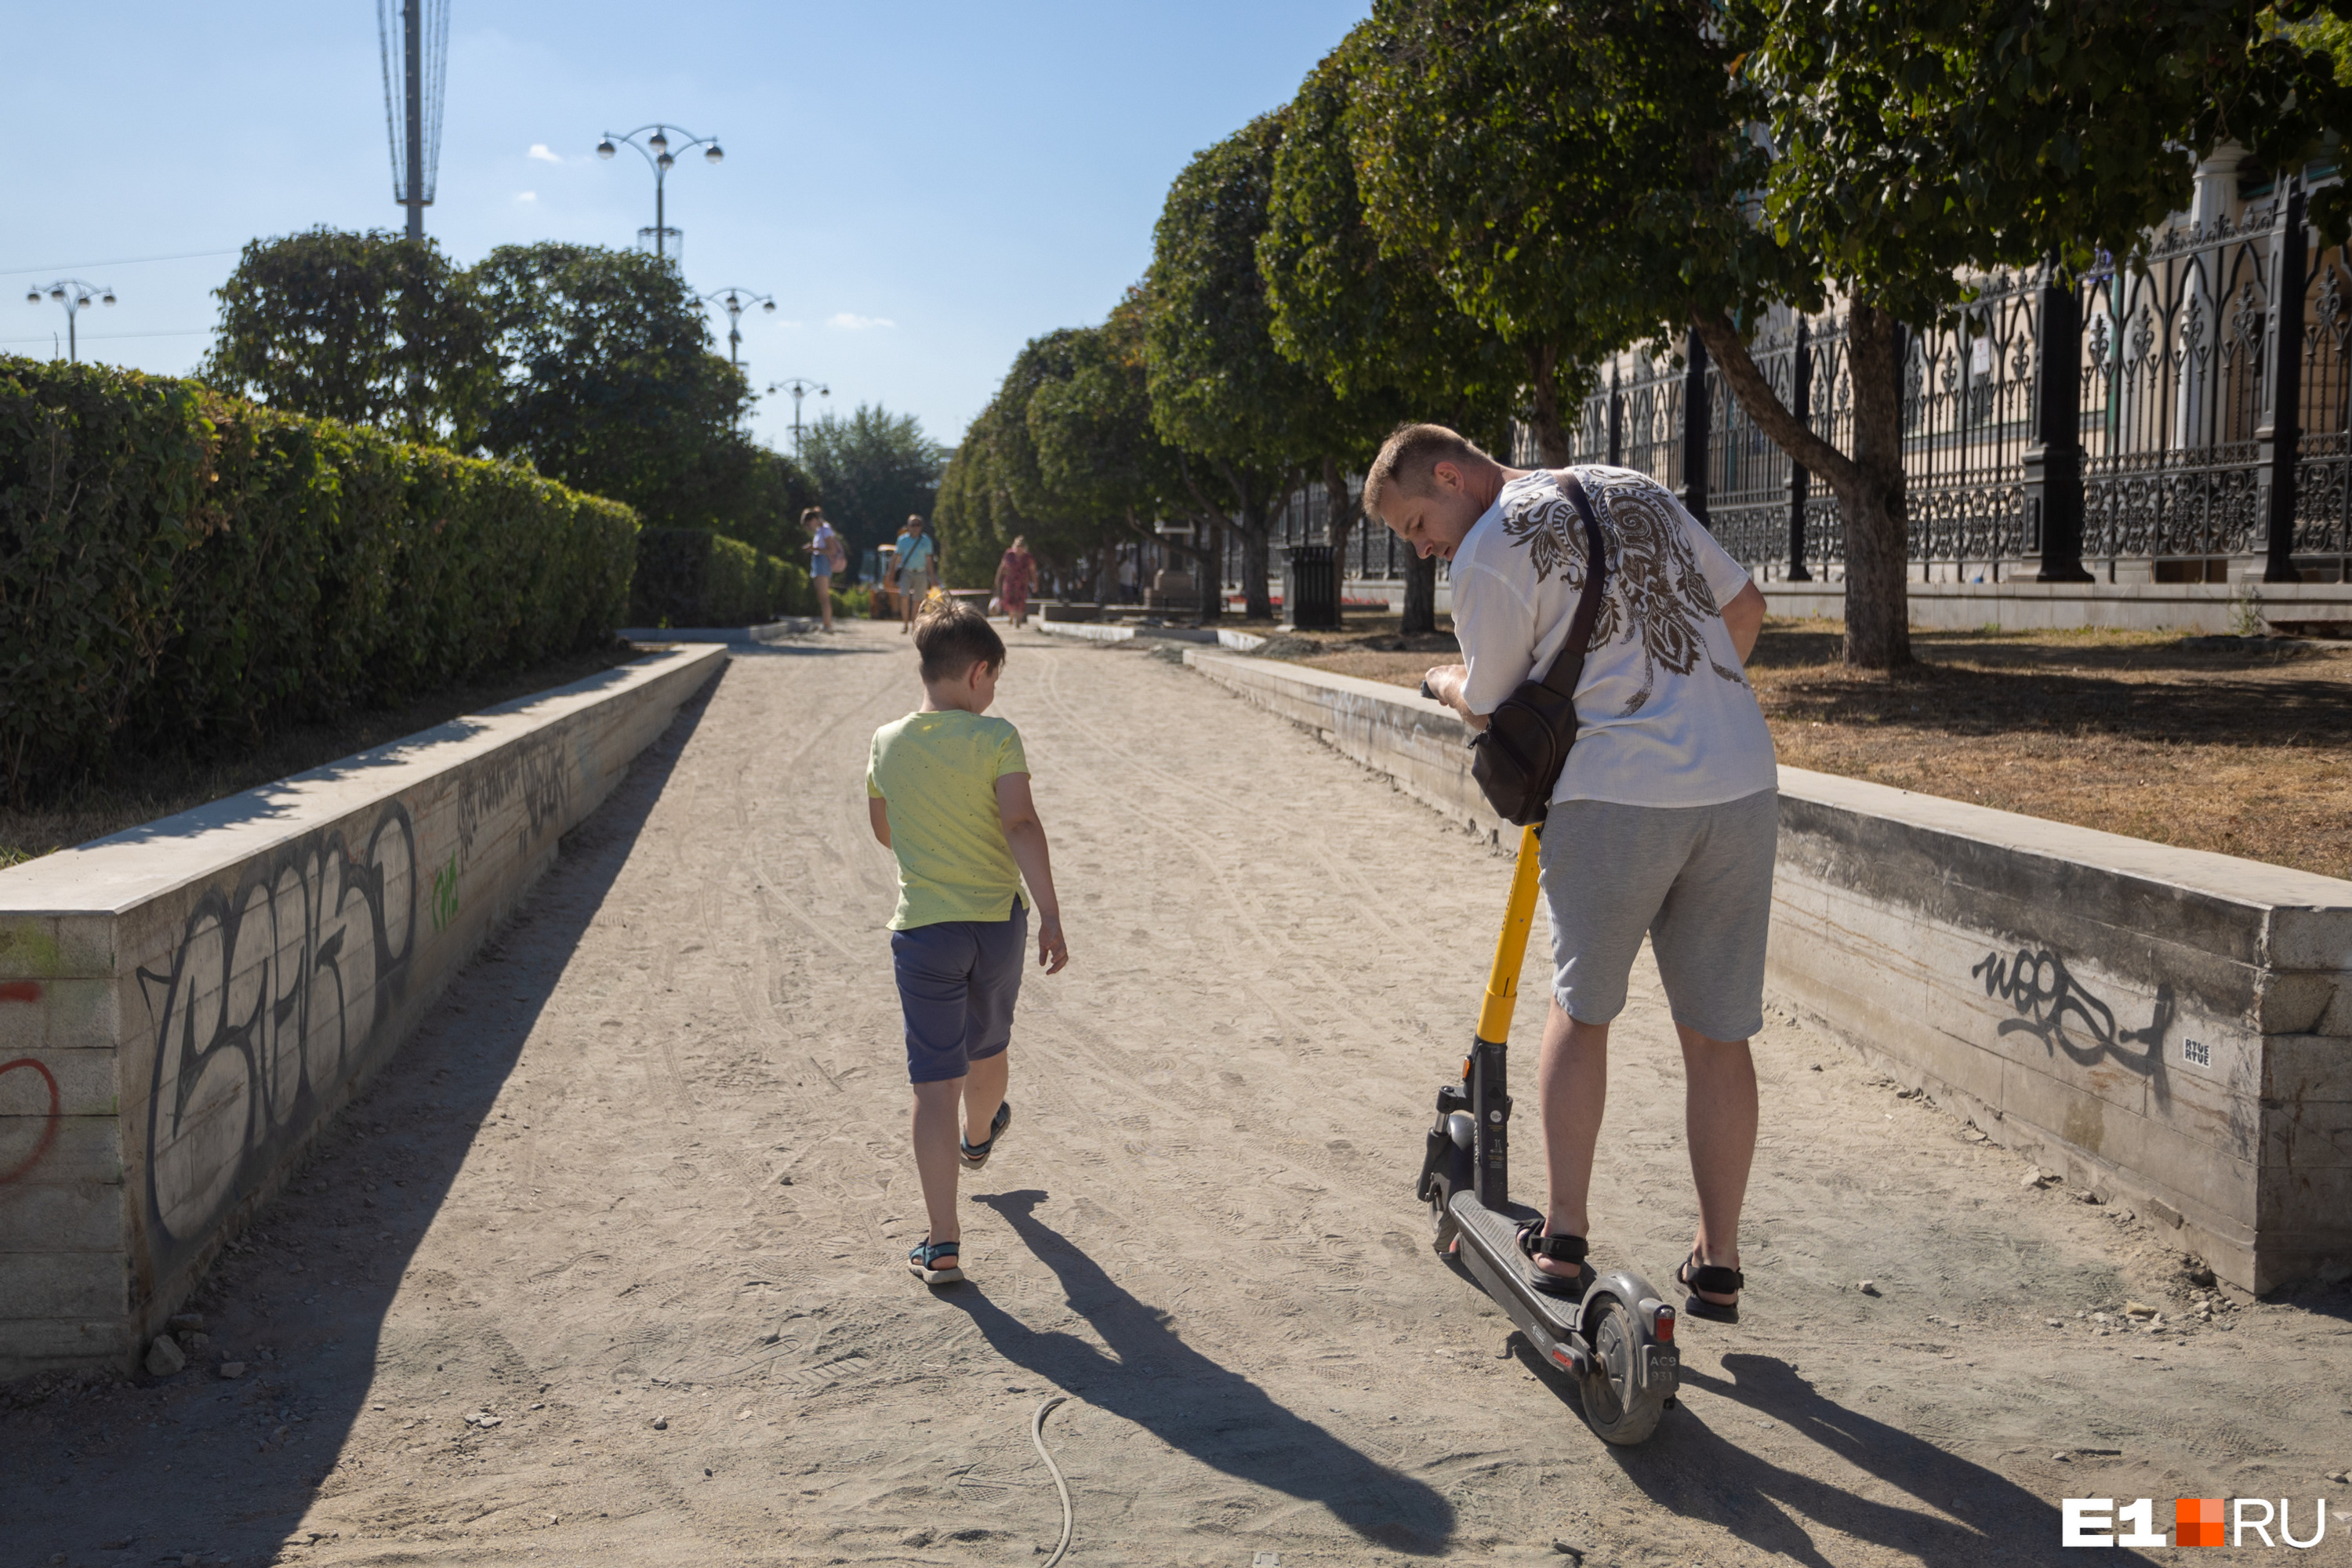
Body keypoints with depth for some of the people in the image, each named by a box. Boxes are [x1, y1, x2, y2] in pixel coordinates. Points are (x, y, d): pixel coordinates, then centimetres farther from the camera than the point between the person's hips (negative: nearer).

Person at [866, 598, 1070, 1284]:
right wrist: (1050, 917, -21)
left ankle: (943, 1244, -6)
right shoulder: (995, 737, -11)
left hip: (922, 930, 0)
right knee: (986, 1049, 26)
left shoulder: (887, 743, 0)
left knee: (935, 1083, -1)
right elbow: (1021, 825, -21)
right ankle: (979, 1138, 57)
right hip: (998, 920, 0)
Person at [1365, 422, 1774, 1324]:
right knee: (1718, 1033, 10)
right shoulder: (1636, 491, 17)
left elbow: (1489, 712, 3)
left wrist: (1446, 681, 25)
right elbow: (1744, 607, 23)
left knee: (1582, 1011, 15)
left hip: (1613, 799, -5)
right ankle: (1717, 1266, 16)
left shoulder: (1490, 550, -3)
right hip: (1742, 784, 5)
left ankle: (1563, 1240, 16)